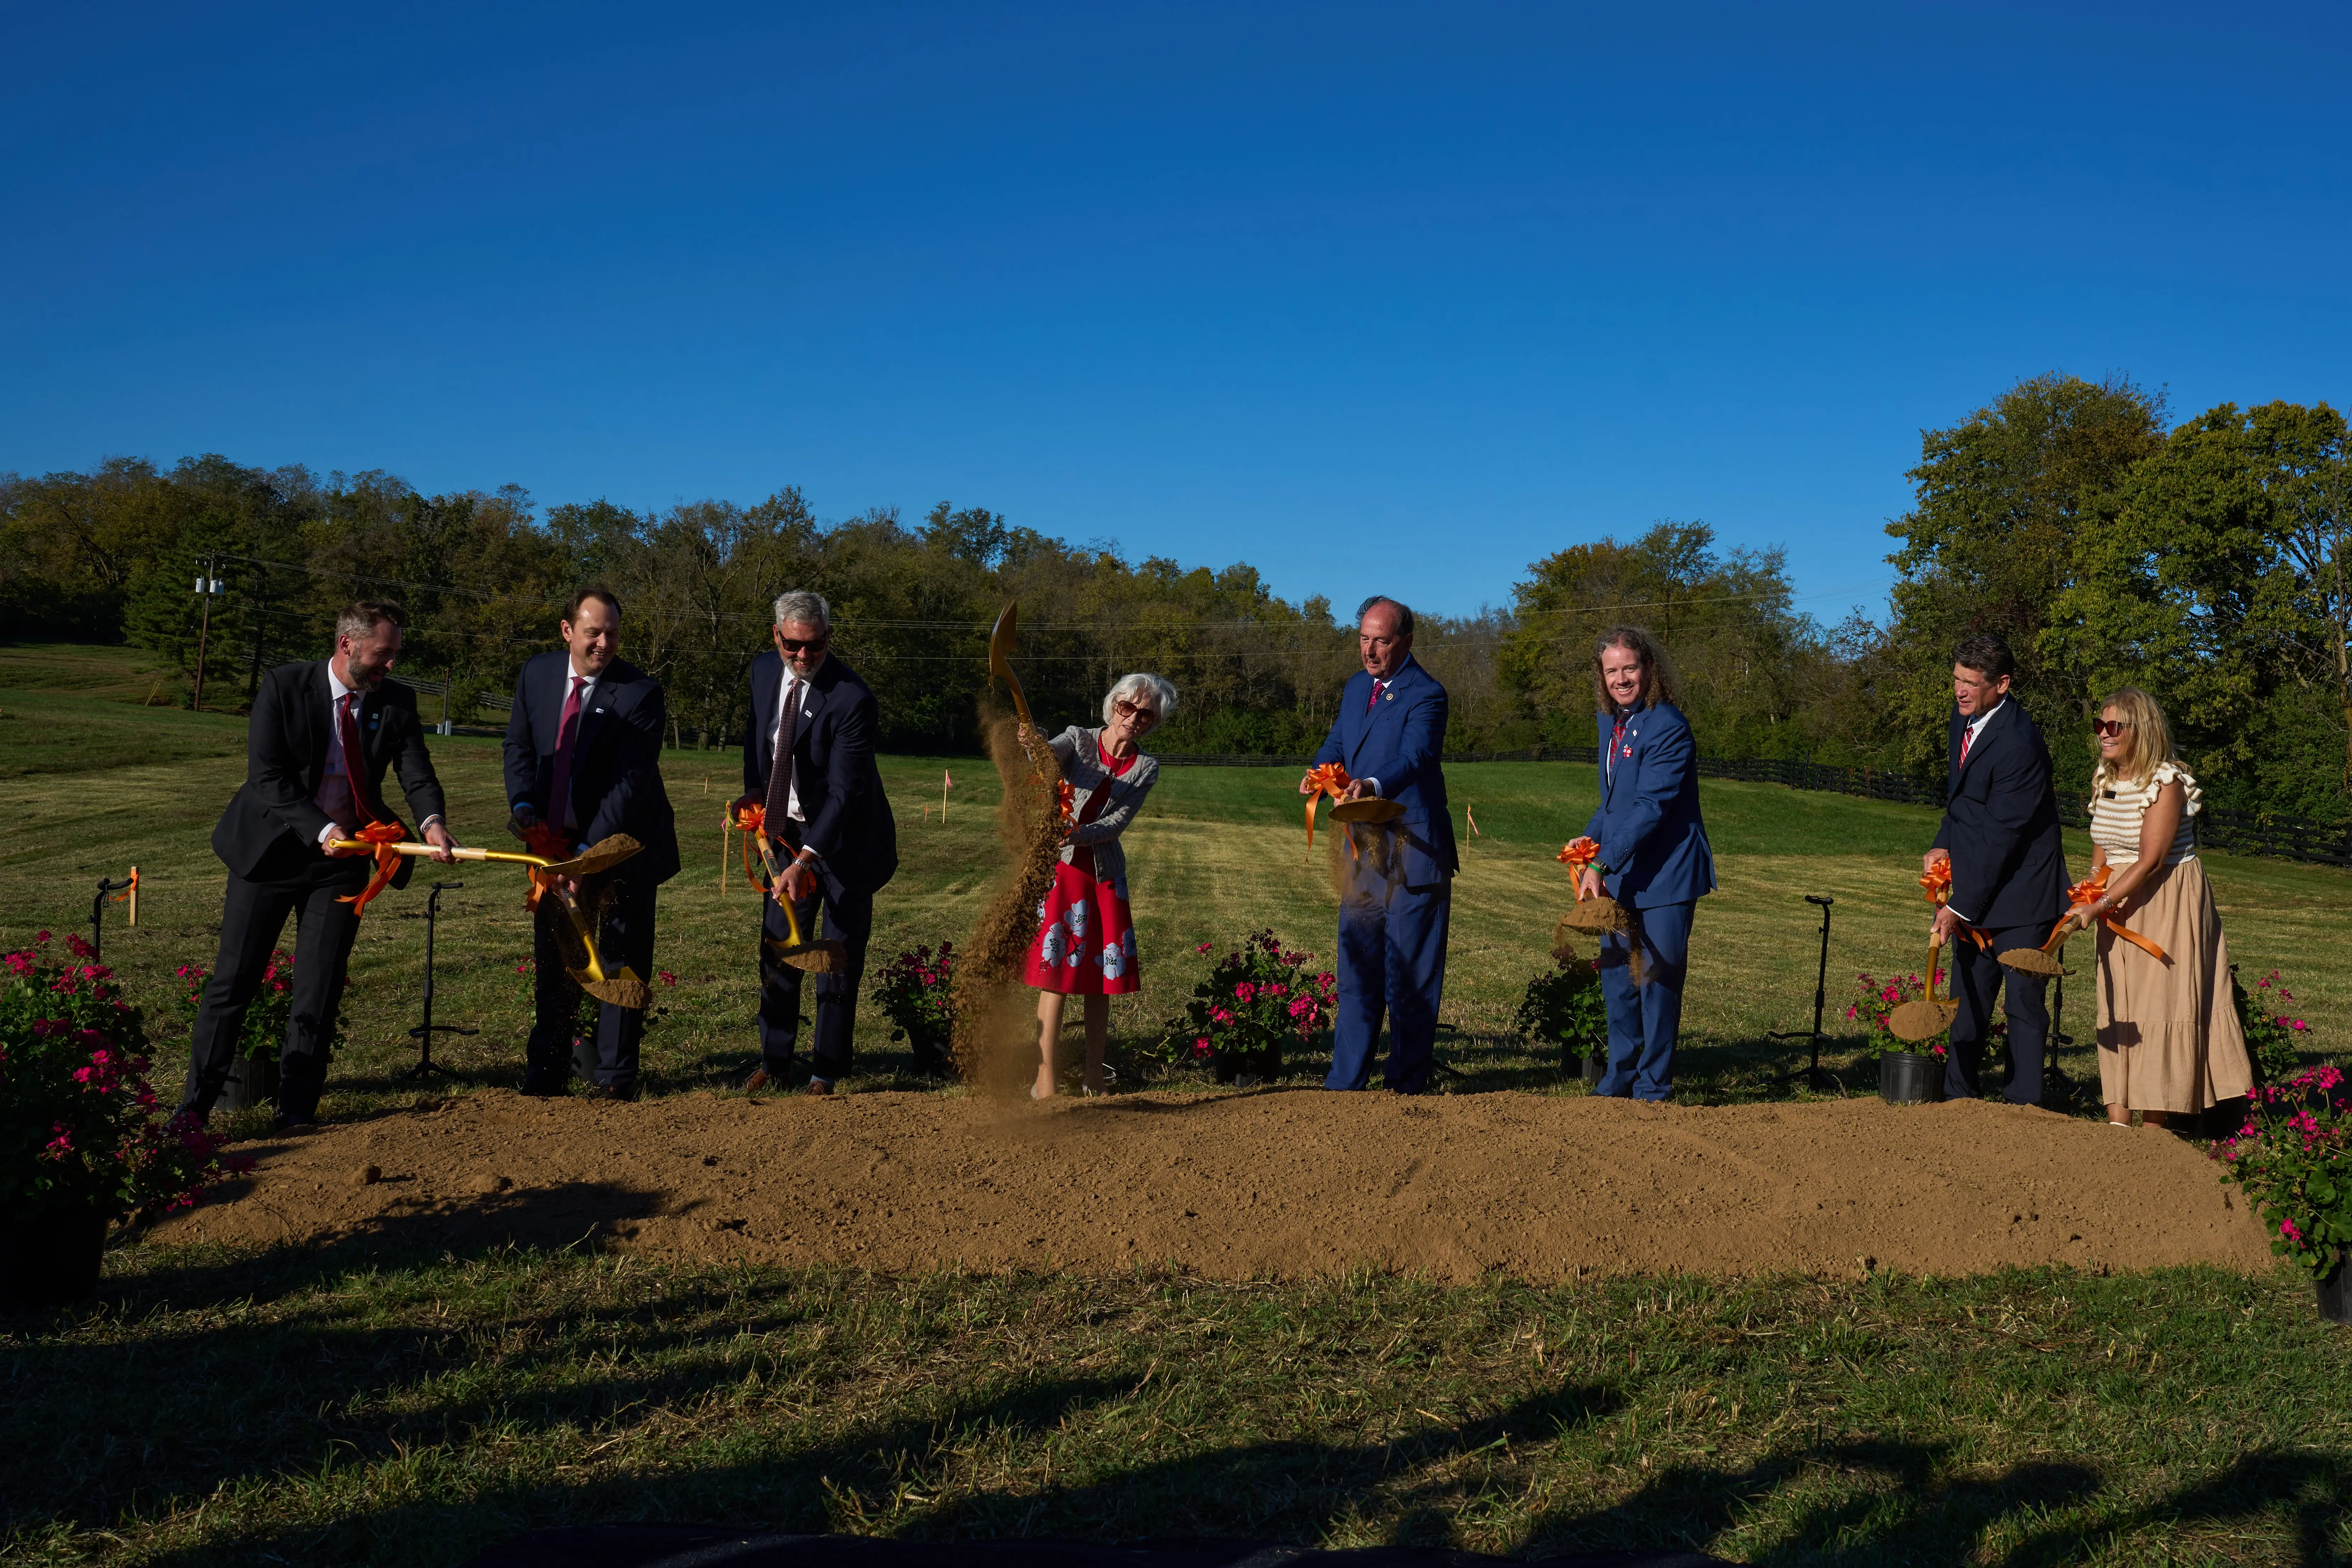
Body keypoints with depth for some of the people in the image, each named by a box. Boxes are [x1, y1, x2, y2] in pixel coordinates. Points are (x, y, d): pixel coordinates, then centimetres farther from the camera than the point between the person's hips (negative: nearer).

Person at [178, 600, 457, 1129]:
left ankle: (296, 1114, 14)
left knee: (319, 994, 4)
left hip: (343, 861, 2)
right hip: (271, 848, -2)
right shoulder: (282, 687, -12)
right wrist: (321, 830, -27)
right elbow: (266, 777, -16)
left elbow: (417, 774, -9)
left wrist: (431, 822, -31)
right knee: (232, 981, 4)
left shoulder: (396, 702, -3)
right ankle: (195, 1105, 17)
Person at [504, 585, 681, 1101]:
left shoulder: (640, 693, -19)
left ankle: (612, 1078, 13)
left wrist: (590, 850, -30)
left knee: (621, 960, 2)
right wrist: (523, 804, -12)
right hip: (556, 837, 5)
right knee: (553, 958, 13)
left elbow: (631, 782, -23)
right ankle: (547, 1074, 25)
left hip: (623, 842, -5)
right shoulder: (538, 673, -1)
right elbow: (519, 744, 6)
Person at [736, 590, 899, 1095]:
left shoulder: (852, 699, -25)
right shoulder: (764, 671, -4)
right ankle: (773, 1064, 23)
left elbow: (844, 792, -27)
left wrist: (806, 859, -35)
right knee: (777, 950, 10)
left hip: (845, 840, -6)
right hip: (787, 831, 6)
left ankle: (826, 1072, 14)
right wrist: (754, 790, -2)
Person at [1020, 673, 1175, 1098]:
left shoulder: (1146, 770, 5)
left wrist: (1076, 834, -24)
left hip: (1105, 874, 3)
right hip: (1059, 867, -3)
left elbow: (1117, 823, -7)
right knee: (1054, 970, -9)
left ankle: (1093, 1079, 16)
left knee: (1101, 977, 6)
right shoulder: (1079, 739, 0)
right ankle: (1045, 1082, -7)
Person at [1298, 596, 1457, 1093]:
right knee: (1357, 965, 12)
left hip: (1413, 851, -7)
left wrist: (1373, 785, -46)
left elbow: (1416, 757, -27)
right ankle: (1345, 1082, 20)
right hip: (1365, 845, 8)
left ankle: (1406, 1086, 10)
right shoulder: (1356, 687, 14)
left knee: (1410, 973, 0)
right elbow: (1337, 743, 17)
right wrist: (1321, 771, -7)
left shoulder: (1426, 694, -12)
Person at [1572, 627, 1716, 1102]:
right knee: (1617, 978, 13)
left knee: (1659, 979, -1)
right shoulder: (1610, 720, 10)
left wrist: (1602, 865, -27)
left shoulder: (1668, 726, -17)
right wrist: (1590, 838, 8)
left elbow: (1650, 807, -24)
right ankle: (1620, 1078, 26)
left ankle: (1654, 1088, 10)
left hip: (1665, 876, -8)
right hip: (1620, 875, 8)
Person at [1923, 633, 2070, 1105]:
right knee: (1968, 998, 12)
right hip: (1973, 885, 8)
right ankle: (1959, 1095, 21)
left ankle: (2023, 1104, 8)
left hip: (2018, 893, -8)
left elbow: (2000, 836, -22)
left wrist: (1961, 907, -19)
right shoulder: (1964, 715, 5)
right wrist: (1943, 845, 6)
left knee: (2024, 1003, 1)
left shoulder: (2017, 744, -23)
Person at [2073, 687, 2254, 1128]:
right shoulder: (2104, 779, 6)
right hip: (2120, 904, 7)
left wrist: (2098, 907, -25)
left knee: (2159, 1005, -7)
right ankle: (2117, 1122, 5)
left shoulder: (2166, 782, -17)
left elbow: (2150, 861, -22)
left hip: (2168, 904, -7)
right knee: (2117, 1008, 4)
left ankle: (2154, 1130, -3)